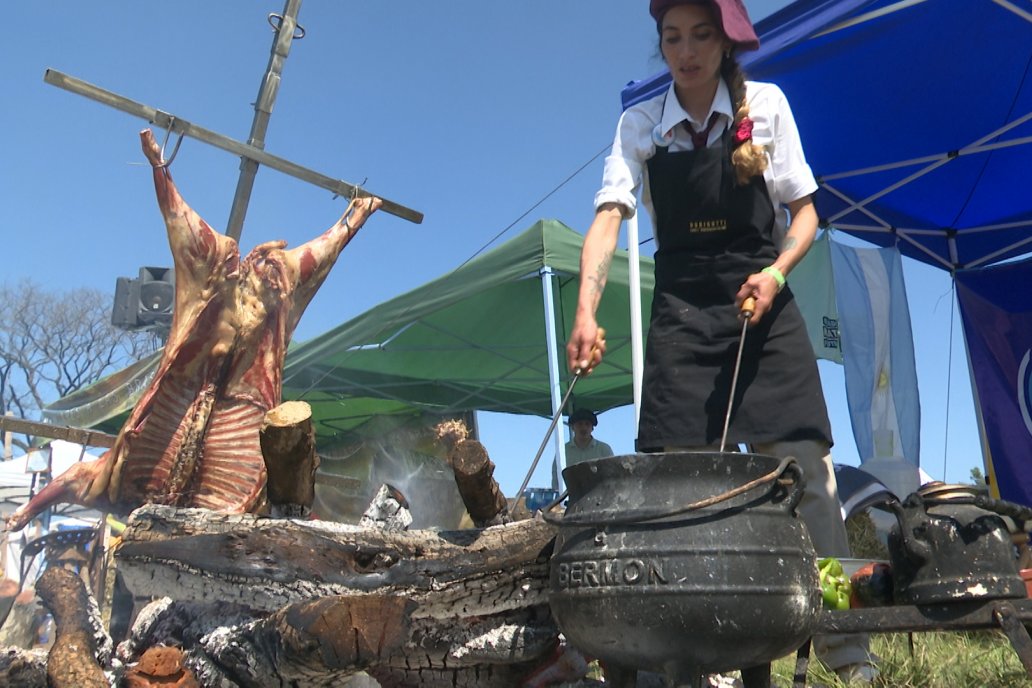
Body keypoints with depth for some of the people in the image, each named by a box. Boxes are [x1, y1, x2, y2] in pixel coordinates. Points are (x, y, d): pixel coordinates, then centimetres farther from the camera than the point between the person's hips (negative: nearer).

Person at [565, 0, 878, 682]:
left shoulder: (766, 105, 2)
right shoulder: (639, 125, 3)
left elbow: (804, 213, 5)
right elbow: (609, 217, -10)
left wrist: (776, 272, -15)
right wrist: (586, 308, -26)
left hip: (764, 309, -1)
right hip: (681, 315, 1)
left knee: (800, 470, -7)